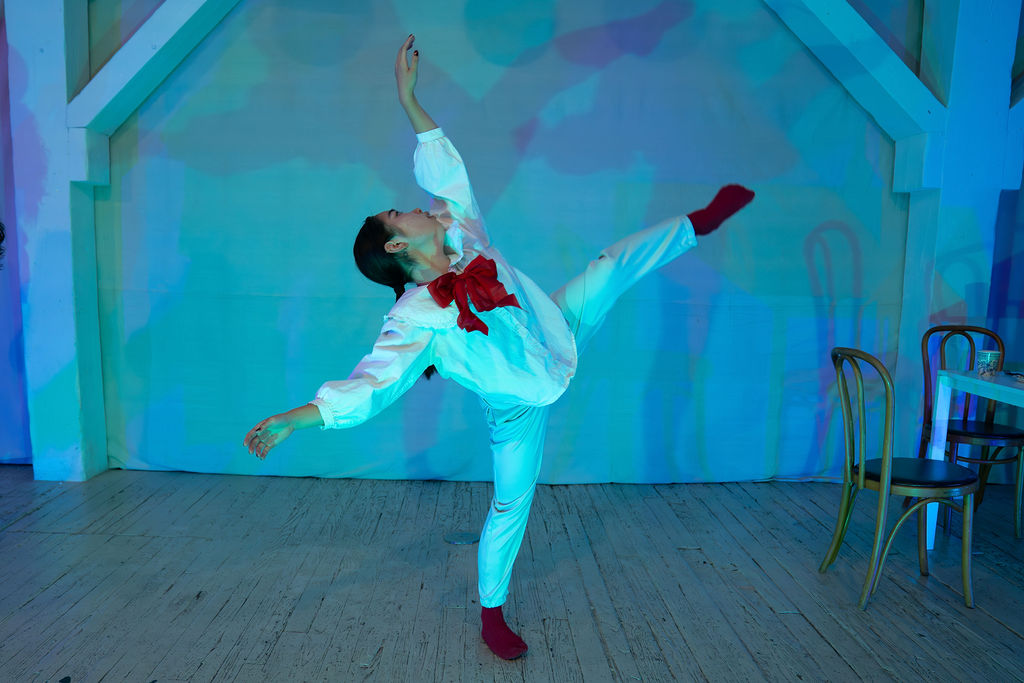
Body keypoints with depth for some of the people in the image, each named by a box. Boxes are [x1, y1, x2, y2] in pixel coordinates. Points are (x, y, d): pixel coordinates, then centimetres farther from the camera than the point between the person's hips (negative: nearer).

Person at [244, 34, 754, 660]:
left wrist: (409, 99, -7)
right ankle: (492, 615, 30)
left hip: (560, 331, 6)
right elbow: (369, 384, -31)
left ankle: (699, 222, 36)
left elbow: (444, 167, -2)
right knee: (512, 507, 7)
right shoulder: (414, 320, -29)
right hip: (522, 405, -6)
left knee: (617, 263, 11)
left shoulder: (461, 231, -11)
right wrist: (294, 418, -40)